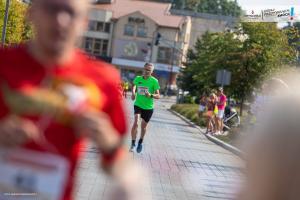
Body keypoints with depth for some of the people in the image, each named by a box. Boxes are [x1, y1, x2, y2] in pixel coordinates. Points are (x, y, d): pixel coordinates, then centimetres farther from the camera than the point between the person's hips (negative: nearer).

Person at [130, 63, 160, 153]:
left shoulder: (154, 81, -12)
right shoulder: (138, 79, -3)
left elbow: (158, 96, -12)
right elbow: (134, 87, 18)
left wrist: (150, 95, -32)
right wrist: (133, 93, -3)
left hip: (148, 107, -1)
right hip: (138, 105, 1)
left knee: (143, 126, 12)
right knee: (135, 122, -20)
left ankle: (140, 142, 38)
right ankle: (133, 143, -9)